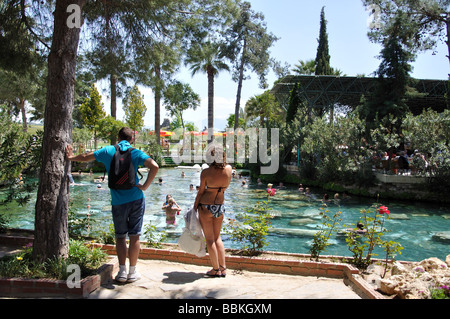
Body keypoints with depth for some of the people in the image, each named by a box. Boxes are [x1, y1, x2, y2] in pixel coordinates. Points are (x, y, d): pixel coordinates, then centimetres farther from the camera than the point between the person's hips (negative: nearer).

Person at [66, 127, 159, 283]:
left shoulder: (108, 151, 4)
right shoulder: (136, 153, -1)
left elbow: (86, 157, 18)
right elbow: (154, 166, -17)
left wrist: (71, 157, 37)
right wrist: (145, 186, -8)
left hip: (118, 201, 1)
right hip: (136, 199, -1)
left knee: (120, 236, 13)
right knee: (134, 236, 6)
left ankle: (122, 271, 11)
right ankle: (132, 272, 12)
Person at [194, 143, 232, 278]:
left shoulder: (206, 172, -17)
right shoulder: (228, 169, -6)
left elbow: (201, 192, -9)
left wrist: (195, 206, 3)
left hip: (206, 207, -4)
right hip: (221, 206, 5)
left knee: (210, 239, 7)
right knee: (217, 237, 19)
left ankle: (216, 269, 13)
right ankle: (223, 268, 20)